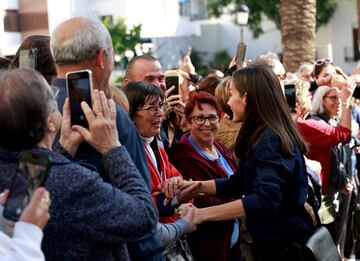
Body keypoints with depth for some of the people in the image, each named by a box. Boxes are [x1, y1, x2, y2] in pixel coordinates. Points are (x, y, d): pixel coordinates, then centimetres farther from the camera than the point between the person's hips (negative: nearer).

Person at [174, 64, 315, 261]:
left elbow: (266, 200, -33)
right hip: (272, 243, 9)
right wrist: (194, 186, 3)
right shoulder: (266, 136, 11)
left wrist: (202, 214, -32)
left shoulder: (270, 141, -20)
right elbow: (239, 182, 18)